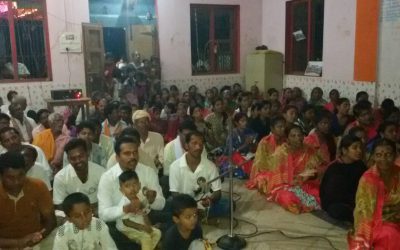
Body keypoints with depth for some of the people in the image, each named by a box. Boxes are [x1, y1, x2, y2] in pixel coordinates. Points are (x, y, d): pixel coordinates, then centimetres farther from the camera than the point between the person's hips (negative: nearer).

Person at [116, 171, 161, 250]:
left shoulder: (142, 198, -6)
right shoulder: (124, 203, -25)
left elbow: (145, 214, 3)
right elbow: (126, 222, -21)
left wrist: (148, 226, -12)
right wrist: (142, 227, -23)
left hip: (141, 226, 7)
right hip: (127, 229, -7)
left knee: (157, 232, 0)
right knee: (146, 237, -22)